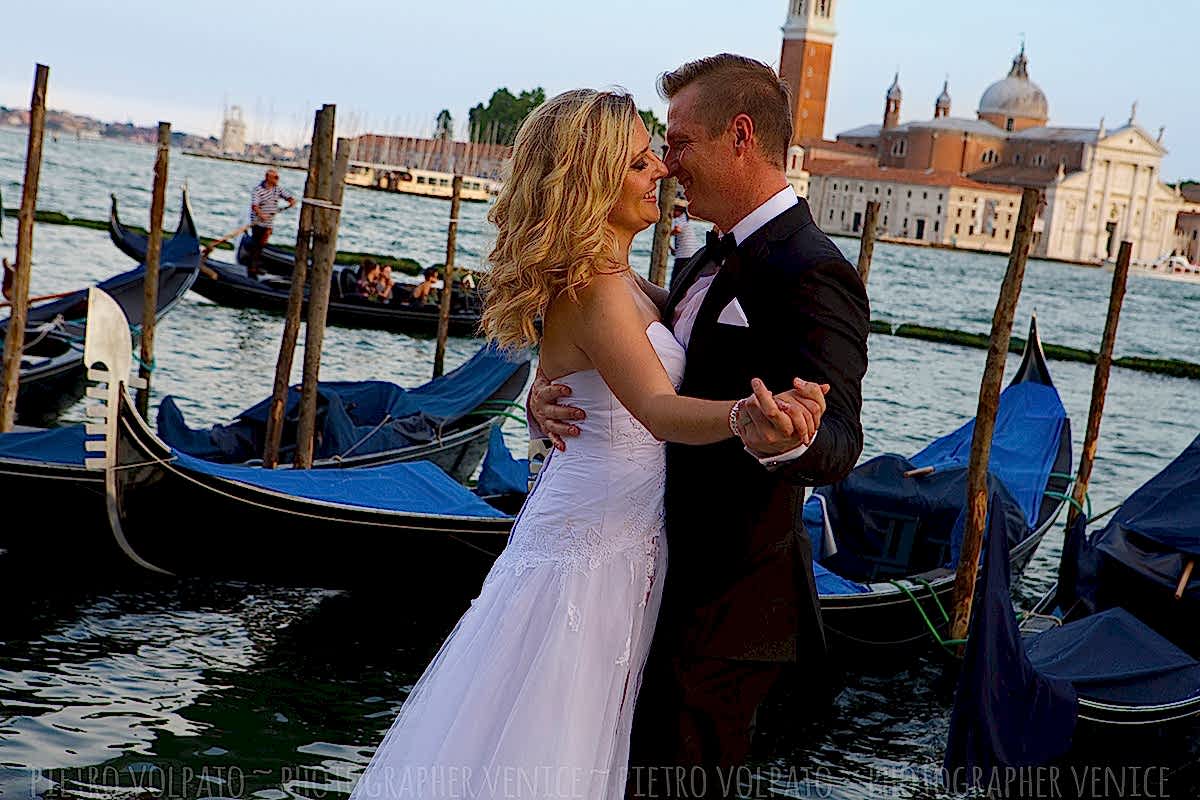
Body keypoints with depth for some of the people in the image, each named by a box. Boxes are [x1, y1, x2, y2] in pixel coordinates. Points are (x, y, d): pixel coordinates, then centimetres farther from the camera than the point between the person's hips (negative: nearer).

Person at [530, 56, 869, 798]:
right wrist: (548, 394, -8)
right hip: (672, 579, 9)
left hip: (729, 601, -9)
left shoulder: (812, 274, -19)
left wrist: (785, 440, -53)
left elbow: (839, 443, -30)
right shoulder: (712, 261, 11)